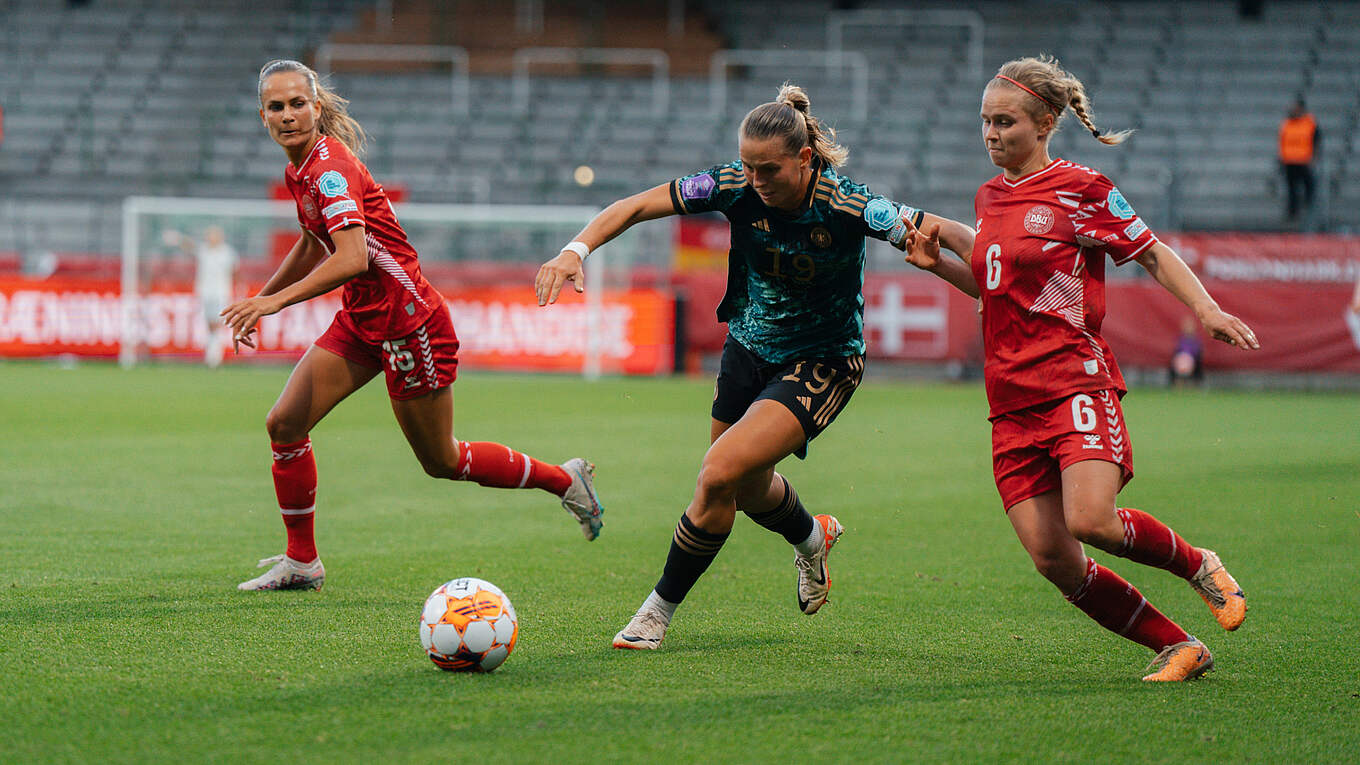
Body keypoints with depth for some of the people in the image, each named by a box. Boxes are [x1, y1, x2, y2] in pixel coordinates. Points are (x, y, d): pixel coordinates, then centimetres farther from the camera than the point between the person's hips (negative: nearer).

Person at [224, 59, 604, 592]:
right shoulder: (301, 168, 5)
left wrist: (276, 302, -35)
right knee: (284, 424, -2)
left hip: (406, 319, -8)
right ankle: (302, 562, 11)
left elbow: (352, 259, -34)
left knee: (441, 462, 6)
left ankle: (564, 479, 25)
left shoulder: (330, 167, -23)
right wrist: (258, 299, 25)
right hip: (361, 318, 8)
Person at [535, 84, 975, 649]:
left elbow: (953, 234, -22)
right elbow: (635, 206, -15)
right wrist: (577, 249, -31)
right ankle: (811, 537, 57)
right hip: (749, 349, 5)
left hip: (822, 363, -5)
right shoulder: (737, 188, -18)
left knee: (720, 473, -20)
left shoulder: (849, 208, -27)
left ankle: (660, 610, -2)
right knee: (748, 489, 21)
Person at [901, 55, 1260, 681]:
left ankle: (1198, 565, 4)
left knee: (1091, 521, -26)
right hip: (1012, 402, 6)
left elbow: (1152, 254, 2)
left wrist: (1206, 309, -13)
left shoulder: (1081, 189, -3)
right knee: (1052, 558, -5)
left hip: (1077, 381, -6)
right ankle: (1176, 647, 8)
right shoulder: (989, 198, 16)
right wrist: (938, 263, 12)